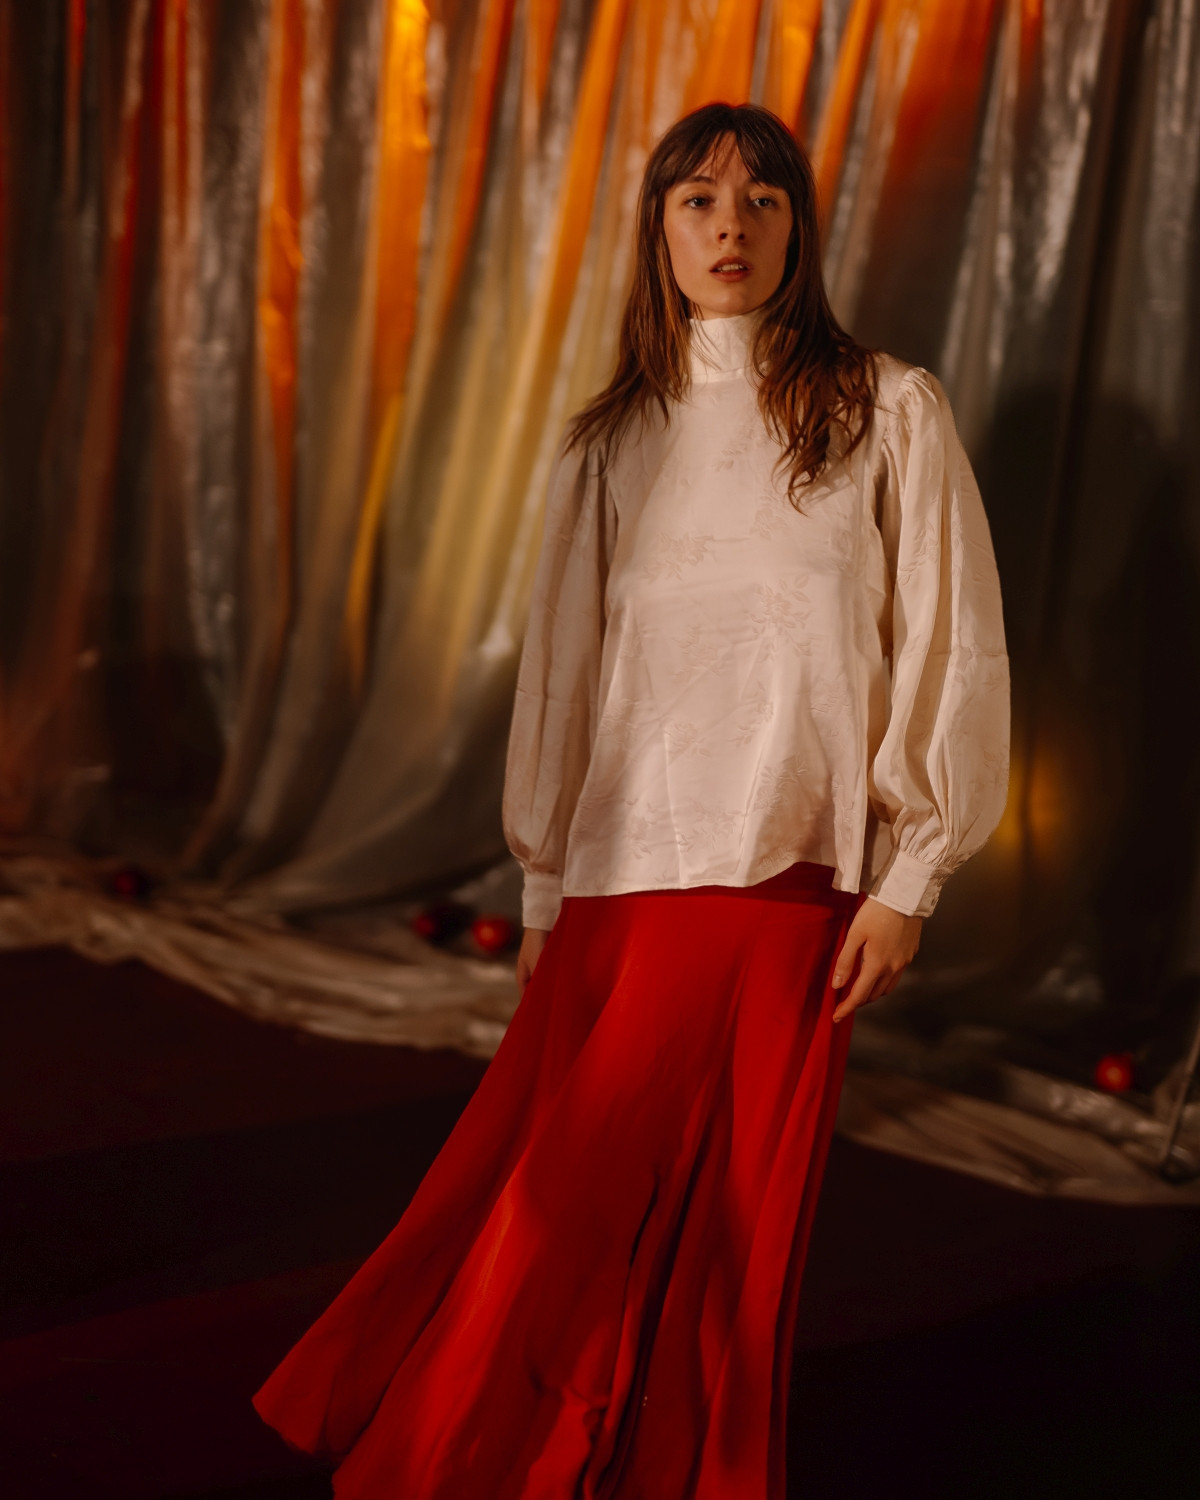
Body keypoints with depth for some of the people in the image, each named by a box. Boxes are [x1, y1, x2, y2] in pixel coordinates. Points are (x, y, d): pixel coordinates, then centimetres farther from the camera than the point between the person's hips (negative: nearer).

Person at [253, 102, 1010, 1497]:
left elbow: (952, 649, 1)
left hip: (787, 877, -2)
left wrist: (910, 876, -3)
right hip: (621, 874, 2)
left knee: (725, 1227, 4)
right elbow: (563, 668, 12)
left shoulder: (888, 413, 1)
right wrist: (544, 893, 11)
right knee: (562, 1202, 3)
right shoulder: (608, 442, 10)